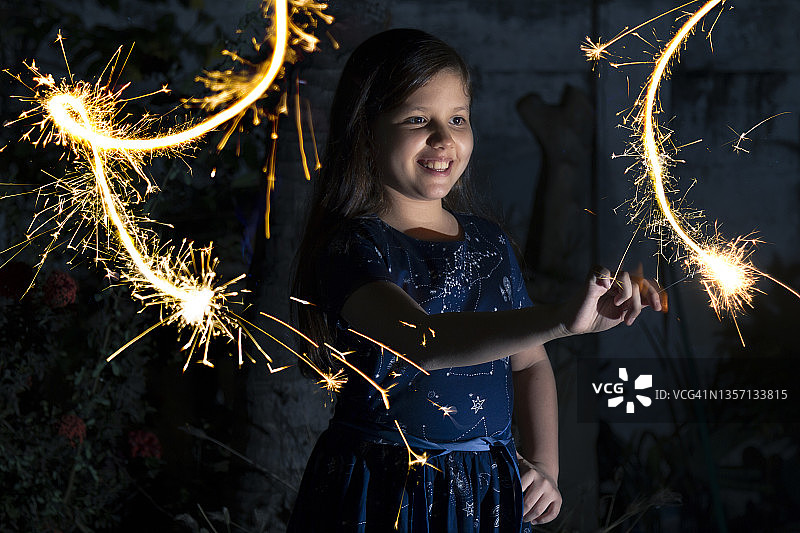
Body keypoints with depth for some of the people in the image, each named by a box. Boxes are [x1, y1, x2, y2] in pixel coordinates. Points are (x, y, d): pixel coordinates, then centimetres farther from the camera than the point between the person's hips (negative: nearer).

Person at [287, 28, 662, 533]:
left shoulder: (490, 241, 6)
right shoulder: (353, 246, -14)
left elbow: (528, 363, 16)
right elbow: (421, 342, -32)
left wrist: (544, 465, 0)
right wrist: (561, 320, -43)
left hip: (490, 489, 5)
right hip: (386, 492, -5)